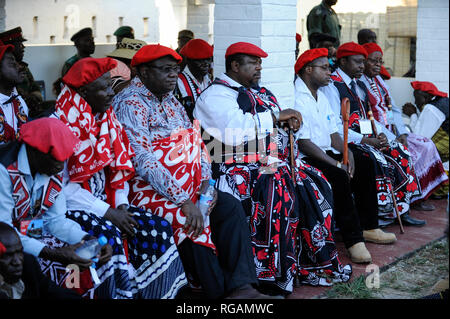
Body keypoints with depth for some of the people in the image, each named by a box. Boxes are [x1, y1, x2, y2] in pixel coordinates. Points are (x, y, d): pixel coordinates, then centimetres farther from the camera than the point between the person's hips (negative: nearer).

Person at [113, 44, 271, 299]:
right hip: (147, 189, -8)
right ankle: (222, 292, -14)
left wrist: (205, 182, -3)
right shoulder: (131, 104, -11)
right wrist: (183, 201, -24)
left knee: (231, 206, -11)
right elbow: (143, 160, -21)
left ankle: (242, 287, -16)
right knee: (191, 222, -30)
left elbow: (197, 142, 16)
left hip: (186, 188, 8)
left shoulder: (171, 101, 16)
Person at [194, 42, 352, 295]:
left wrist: (289, 120, 2)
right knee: (281, 194, -30)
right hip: (239, 167, -8)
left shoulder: (260, 92, 22)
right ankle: (271, 274, -21)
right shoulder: (216, 95, -4)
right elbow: (235, 128, -22)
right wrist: (276, 116, -13)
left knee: (315, 185, -7)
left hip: (275, 159, 8)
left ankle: (317, 263, 0)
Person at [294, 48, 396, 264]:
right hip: (305, 158, -10)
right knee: (339, 176, -30)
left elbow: (333, 133, 15)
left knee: (364, 163, 2)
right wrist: (335, 163, -21)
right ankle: (353, 240, -25)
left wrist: (347, 153, -5)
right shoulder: (296, 98, -14)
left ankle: (368, 228, 7)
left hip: (325, 153, 10)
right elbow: (303, 143, -21)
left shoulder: (320, 97, 17)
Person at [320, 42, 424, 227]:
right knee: (377, 160, -29)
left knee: (400, 153, -7)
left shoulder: (359, 85, 20)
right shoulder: (331, 85, -8)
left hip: (367, 138, 9)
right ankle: (381, 216, -18)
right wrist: (365, 140, -19)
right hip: (346, 142, -9)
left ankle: (401, 211, -4)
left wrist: (379, 134, 1)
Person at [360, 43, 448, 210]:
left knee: (427, 145, -1)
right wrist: (390, 138, -20)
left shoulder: (379, 81, 18)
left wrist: (401, 133, -1)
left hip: (392, 132, 9)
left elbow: (394, 110, 16)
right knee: (408, 153, -25)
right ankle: (410, 200, -9)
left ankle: (418, 197, 1)